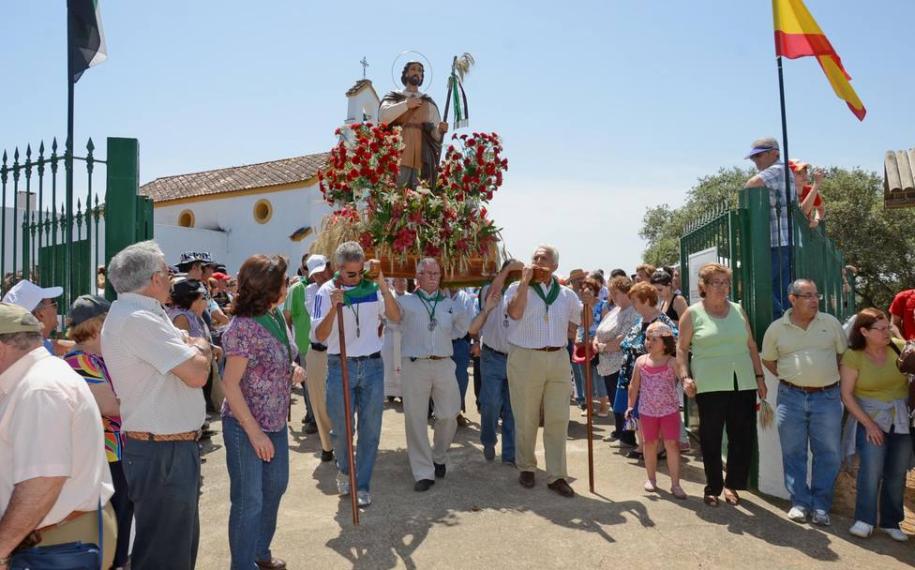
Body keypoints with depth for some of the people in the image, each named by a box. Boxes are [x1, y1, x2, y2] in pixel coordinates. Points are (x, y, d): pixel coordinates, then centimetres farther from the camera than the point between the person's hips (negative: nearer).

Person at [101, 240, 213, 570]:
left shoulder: (139, 313, 12)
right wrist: (202, 348, -6)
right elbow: (196, 373, -25)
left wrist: (196, 348, -5)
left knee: (182, 543, 25)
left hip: (170, 447, 10)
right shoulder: (138, 319, -22)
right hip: (164, 454, -10)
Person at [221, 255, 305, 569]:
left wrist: (294, 371, -5)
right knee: (249, 500, 6)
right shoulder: (243, 327, -23)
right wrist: (255, 432, -21)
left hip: (276, 423, 9)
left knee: (275, 486, 22)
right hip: (246, 427, -9)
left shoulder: (277, 317, 1)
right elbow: (230, 385, -22)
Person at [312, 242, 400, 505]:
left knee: (370, 429, 5)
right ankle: (344, 470, 39)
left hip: (372, 365, 1)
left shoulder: (372, 287, 0)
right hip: (340, 366, -1)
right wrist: (334, 307, -25)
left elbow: (396, 317, -11)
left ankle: (363, 485, 20)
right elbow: (320, 336, -10)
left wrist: (382, 283, -18)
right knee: (341, 428, 10)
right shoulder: (327, 291, -5)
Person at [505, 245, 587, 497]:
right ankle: (526, 468, 27)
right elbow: (515, 313, -20)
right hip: (525, 358, -3)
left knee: (558, 420, 4)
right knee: (526, 419, 8)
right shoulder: (518, 288, 0)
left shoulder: (566, 294, 11)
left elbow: (583, 323, 17)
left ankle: (556, 475, 14)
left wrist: (588, 305, -2)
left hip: (558, 359, 3)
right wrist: (525, 281, -15)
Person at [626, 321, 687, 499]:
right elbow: (634, 386, 7)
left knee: (672, 444, -2)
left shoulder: (672, 362, -8)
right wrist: (631, 406, 7)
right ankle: (651, 478, 29)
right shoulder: (641, 361, 0)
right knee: (650, 444, 13)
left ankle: (675, 483, 7)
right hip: (647, 411, 3)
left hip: (670, 410, -3)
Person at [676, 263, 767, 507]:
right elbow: (682, 348, 0)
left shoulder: (738, 310, 10)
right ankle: (713, 488, 20)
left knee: (744, 437, 7)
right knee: (711, 439, 4)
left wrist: (760, 377, 11)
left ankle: (732, 484, 26)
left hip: (744, 384, 4)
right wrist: (685, 377, -10)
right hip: (710, 386, -4)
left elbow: (752, 347, 14)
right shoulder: (693, 313, -1)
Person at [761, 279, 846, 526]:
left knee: (828, 454, 4)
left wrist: (832, 379, 6)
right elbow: (768, 360, 13)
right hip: (791, 397, 0)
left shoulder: (831, 323, 2)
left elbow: (844, 355, 12)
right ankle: (800, 503, 18)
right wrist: (788, 378, 4)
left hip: (827, 397, 0)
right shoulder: (777, 328, 1)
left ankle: (821, 506, 18)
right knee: (793, 453, 6)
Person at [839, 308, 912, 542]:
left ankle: (890, 522, 21)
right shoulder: (853, 356, -10)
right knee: (871, 467, -15)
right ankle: (864, 520, -3)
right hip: (870, 418, -3)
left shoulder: (899, 347, -3)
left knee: (897, 472, 7)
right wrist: (868, 424, -13)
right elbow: (847, 394, -9)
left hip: (901, 419, 3)